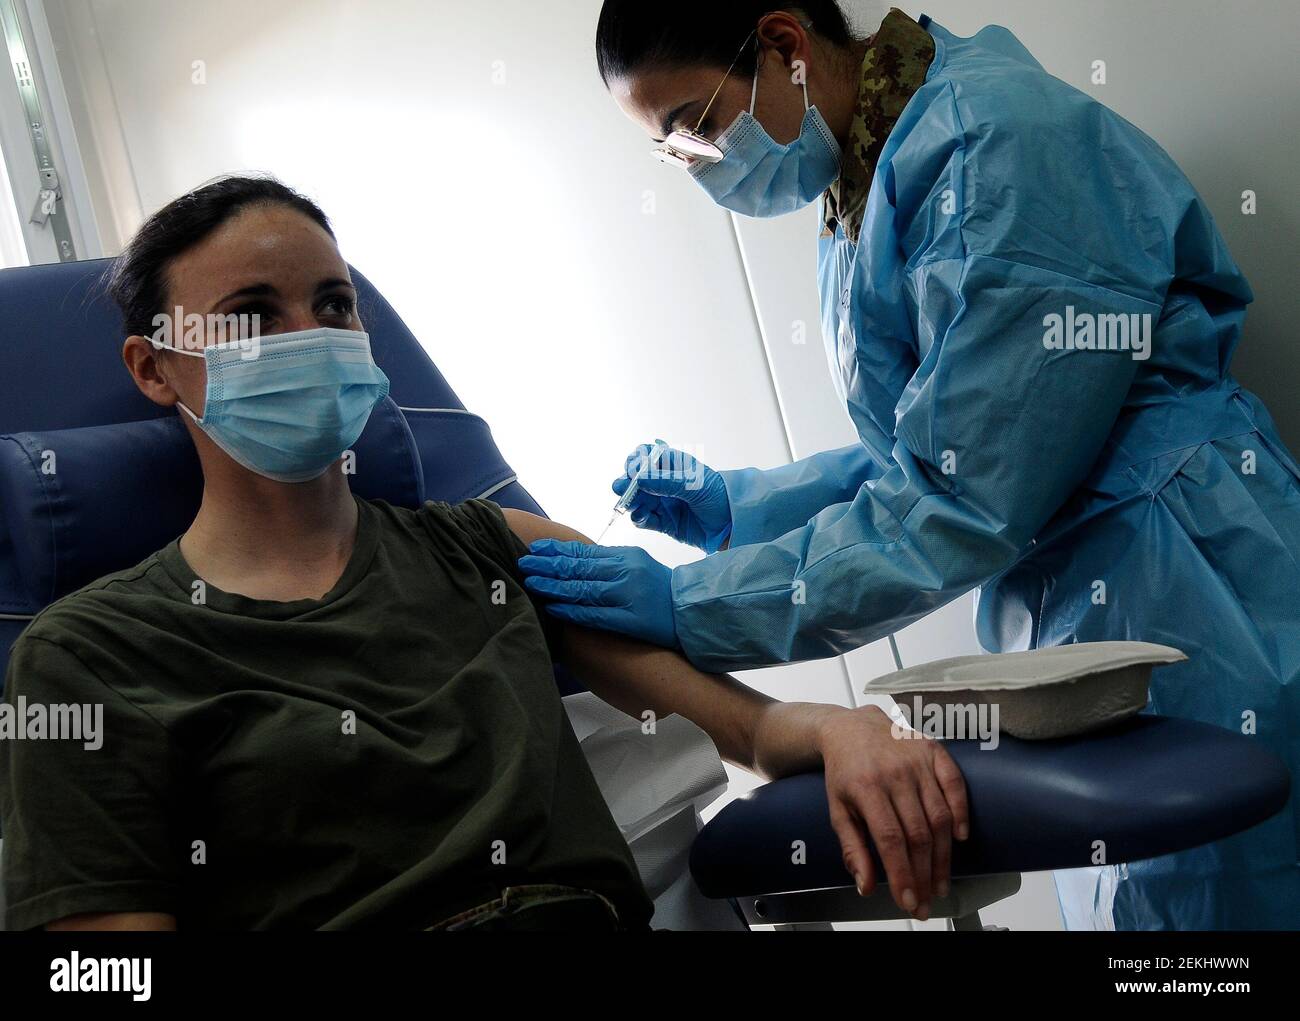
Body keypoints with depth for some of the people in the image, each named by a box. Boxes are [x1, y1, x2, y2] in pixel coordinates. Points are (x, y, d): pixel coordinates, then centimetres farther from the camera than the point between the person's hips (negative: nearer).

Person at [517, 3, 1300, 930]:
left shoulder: (996, 143, -20)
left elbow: (961, 497, -23)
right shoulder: (864, 198, 9)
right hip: (1075, 627, 9)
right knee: (1120, 903, 18)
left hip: (1184, 614, -9)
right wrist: (736, 505, 7)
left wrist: (690, 608, -20)